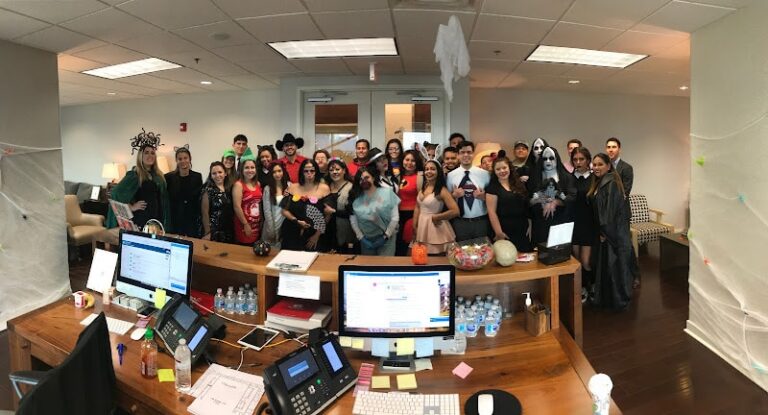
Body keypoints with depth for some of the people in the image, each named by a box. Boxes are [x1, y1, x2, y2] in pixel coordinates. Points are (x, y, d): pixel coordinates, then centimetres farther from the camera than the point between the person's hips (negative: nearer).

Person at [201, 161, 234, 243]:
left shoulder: (229, 188, 7)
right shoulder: (208, 189, -8)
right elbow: (205, 213, -10)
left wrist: (233, 228, 9)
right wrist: (207, 233, -13)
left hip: (228, 231, 5)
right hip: (213, 230, -5)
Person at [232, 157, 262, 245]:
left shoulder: (258, 184, 9)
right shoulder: (239, 185, -10)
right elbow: (237, 207, -15)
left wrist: (261, 221, 11)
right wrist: (246, 224, -15)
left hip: (257, 225, 6)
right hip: (244, 226, -6)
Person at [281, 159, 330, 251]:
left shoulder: (324, 188, -1)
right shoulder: (293, 187, 6)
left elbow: (327, 215, -3)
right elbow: (285, 210, 5)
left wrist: (317, 235, -5)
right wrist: (297, 221, -11)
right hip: (292, 235, 2)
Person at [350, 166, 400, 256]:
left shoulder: (387, 192, -5)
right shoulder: (356, 199, 0)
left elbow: (395, 217, -5)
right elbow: (353, 221, 2)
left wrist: (385, 236, -8)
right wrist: (362, 238, -6)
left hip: (386, 239, -2)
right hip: (366, 240, 2)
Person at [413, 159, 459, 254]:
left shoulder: (442, 190, -14)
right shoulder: (422, 187, 5)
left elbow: (455, 211, -22)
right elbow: (417, 208, 11)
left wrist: (435, 217, -13)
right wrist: (414, 226, 2)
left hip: (435, 228, -6)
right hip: (421, 227, 6)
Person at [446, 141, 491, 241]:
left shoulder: (484, 174, 0)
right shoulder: (451, 175, 0)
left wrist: (483, 196, -15)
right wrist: (454, 195, -13)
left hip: (481, 221, 0)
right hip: (460, 223, 0)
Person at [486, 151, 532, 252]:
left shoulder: (518, 184, 12)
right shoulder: (492, 187, -5)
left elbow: (525, 206, 15)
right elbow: (492, 212, -10)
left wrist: (526, 226, 8)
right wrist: (499, 233, -15)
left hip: (522, 232, 5)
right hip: (505, 233, -5)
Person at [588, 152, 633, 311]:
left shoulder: (612, 183, -16)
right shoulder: (598, 183, 11)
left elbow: (611, 210, -19)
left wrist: (605, 232, -14)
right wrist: (600, 232, 11)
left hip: (614, 232, -9)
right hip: (604, 231, 9)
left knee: (615, 265, 0)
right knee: (604, 265, 14)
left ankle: (620, 301, 12)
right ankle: (605, 298, 25)